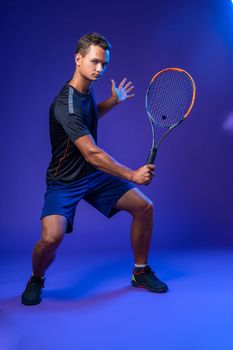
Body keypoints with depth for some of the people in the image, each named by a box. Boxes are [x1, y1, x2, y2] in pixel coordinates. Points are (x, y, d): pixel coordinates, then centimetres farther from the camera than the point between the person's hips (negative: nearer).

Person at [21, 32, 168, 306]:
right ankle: (36, 281, 8)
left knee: (144, 207, -1)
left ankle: (141, 272, 18)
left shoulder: (87, 89, 2)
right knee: (52, 237, -28)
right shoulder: (66, 104, -26)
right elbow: (92, 154, -33)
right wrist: (131, 175, -32)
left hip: (95, 174, 8)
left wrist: (114, 101, 18)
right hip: (65, 181, -8)